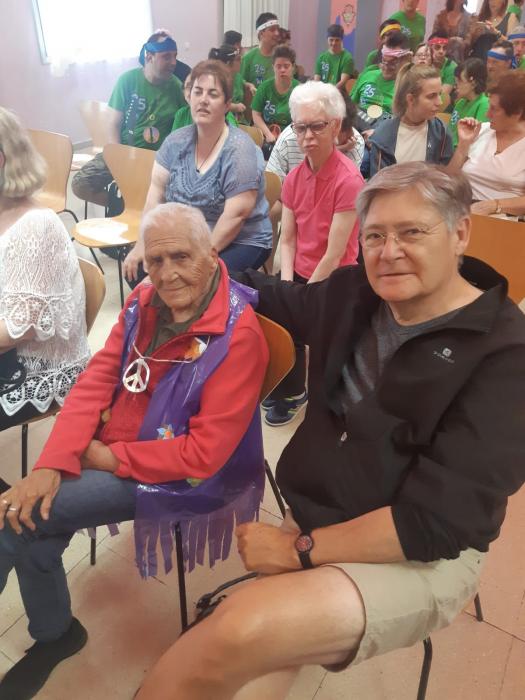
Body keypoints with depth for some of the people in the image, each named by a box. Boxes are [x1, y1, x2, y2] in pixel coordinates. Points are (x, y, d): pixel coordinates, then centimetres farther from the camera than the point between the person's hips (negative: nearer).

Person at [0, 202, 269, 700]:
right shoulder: (144, 301, -2)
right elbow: (96, 379, -3)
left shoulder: (238, 335, -23)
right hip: (106, 452, 6)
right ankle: (52, 635, 21)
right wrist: (51, 464, -14)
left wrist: (106, 457, -17)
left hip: (171, 477, -6)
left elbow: (203, 454, -24)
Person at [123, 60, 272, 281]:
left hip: (241, 241, -5)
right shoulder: (177, 141, 2)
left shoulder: (239, 149, -16)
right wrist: (142, 244, -9)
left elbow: (235, 216, -21)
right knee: (137, 269, -12)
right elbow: (156, 190, 0)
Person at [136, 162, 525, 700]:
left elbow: (440, 520, -20)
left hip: (424, 558, -5)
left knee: (241, 630, -29)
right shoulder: (352, 293, 1)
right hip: (317, 522, 5)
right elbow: (283, 299, 24)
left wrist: (299, 549, -17)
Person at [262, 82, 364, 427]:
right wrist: (286, 286, -11)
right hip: (299, 275, 6)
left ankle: (291, 390, 11)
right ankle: (288, 387, 14)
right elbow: (287, 240, 3)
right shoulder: (295, 177, 5)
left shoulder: (348, 179, -17)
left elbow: (335, 254, -19)